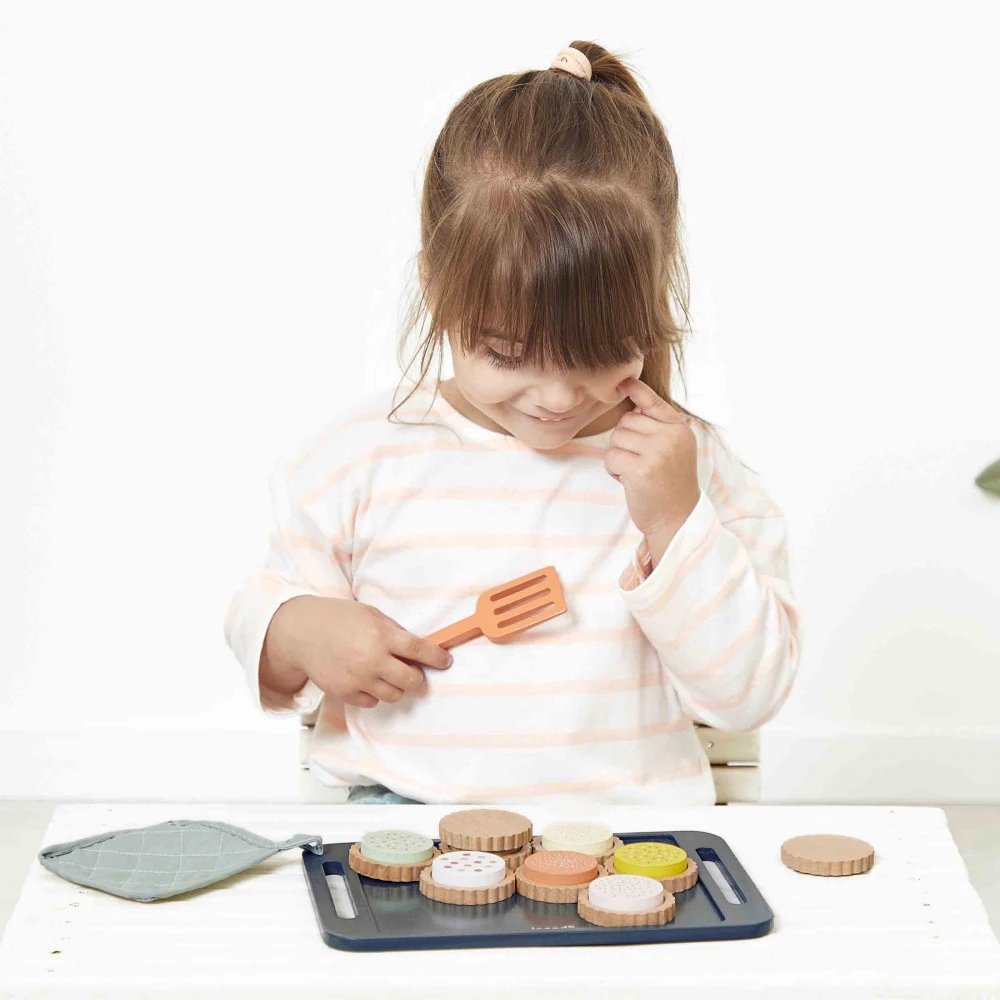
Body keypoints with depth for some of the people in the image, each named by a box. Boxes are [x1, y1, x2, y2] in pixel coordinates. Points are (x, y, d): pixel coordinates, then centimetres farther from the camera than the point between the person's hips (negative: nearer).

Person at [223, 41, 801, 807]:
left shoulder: (688, 462, 1)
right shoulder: (365, 454, 2)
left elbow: (749, 691, -2)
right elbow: (263, 607, 15)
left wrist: (676, 523, -12)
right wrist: (300, 634, -8)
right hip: (402, 815, -2)